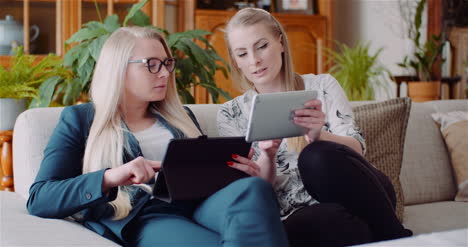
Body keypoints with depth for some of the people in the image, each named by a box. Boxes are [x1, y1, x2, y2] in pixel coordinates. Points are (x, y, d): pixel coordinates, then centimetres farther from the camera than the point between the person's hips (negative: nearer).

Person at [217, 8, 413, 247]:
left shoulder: (322, 86, 9)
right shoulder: (231, 114, 9)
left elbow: (356, 148, -2)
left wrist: (318, 136, -23)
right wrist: (268, 156, -18)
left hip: (359, 197, 1)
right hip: (299, 215, -1)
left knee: (316, 157, -33)